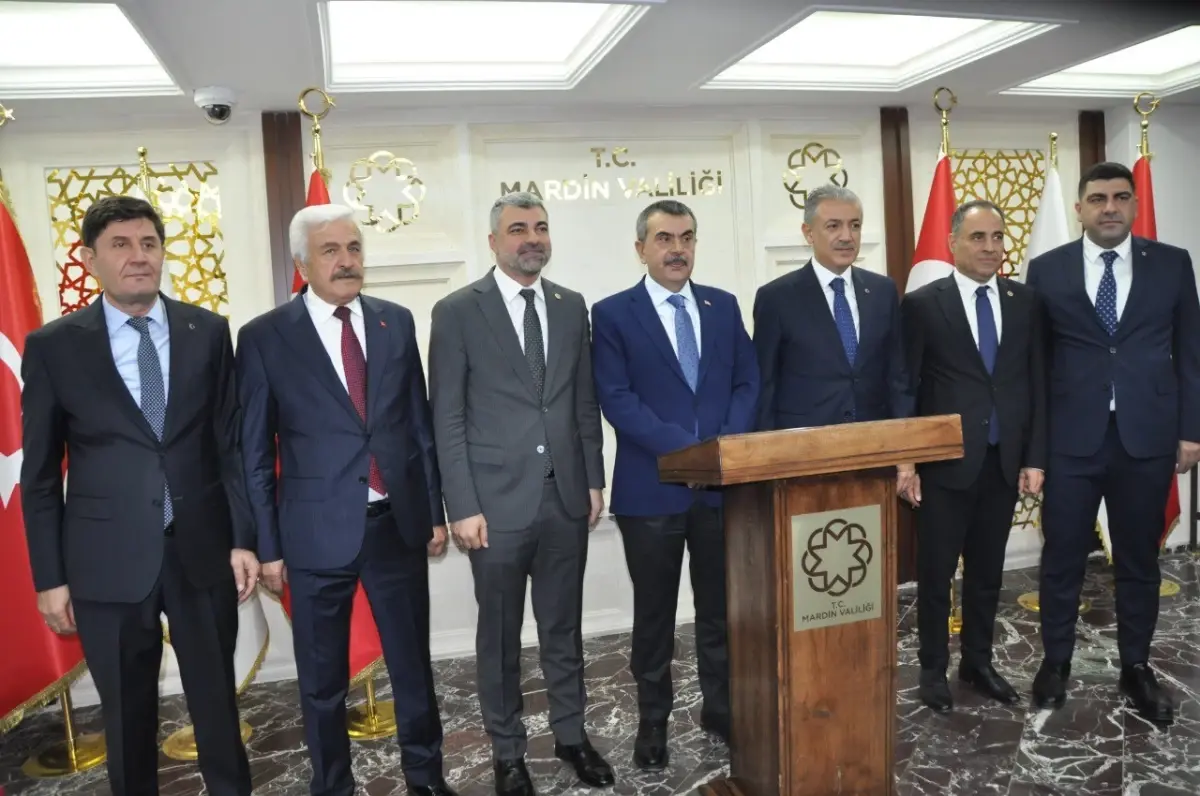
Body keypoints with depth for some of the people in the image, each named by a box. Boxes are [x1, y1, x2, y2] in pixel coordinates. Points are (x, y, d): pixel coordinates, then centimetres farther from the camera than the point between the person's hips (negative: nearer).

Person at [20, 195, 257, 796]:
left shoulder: (208, 332, 2)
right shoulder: (52, 346, -1)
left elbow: (232, 442, 3)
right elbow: (40, 474, 1)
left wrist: (243, 538, -1)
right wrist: (50, 577, 0)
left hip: (203, 550, 1)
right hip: (108, 560, -1)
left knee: (217, 702, 14)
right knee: (127, 717, 14)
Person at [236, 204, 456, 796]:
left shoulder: (397, 322, 4)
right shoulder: (264, 337, -5)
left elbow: (420, 422, 8)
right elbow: (255, 452, -3)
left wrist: (435, 511, 8)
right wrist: (268, 545, -3)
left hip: (398, 523, 3)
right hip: (318, 530, -2)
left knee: (414, 663, 16)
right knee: (323, 681, 14)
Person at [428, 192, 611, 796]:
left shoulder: (572, 307, 8)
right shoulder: (457, 312, -5)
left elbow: (585, 402, 11)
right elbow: (447, 419, -7)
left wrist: (594, 478, 7)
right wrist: (463, 506, -11)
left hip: (565, 496, 4)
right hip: (498, 500, -3)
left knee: (564, 627, 16)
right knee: (499, 636, 11)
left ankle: (570, 734, 34)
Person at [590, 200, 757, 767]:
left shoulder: (724, 306, 9)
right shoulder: (612, 314, -3)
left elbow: (747, 382, 6)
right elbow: (617, 400, -11)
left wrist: (727, 444, -11)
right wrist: (686, 447, -18)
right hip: (652, 487, -3)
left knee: (721, 607, 14)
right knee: (654, 613, 11)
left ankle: (721, 709, 32)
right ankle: (653, 720, 27)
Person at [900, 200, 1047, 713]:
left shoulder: (1025, 302, 6)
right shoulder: (922, 304, -5)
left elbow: (1037, 383, 7)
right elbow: (905, 389, -5)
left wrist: (1034, 458, 2)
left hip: (1005, 462, 4)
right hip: (944, 464, -3)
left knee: (988, 573, 14)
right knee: (935, 573, 6)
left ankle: (978, 663, 30)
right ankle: (933, 669, 22)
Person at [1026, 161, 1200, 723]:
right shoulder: (1046, 270, 1)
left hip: (1148, 437, 1)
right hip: (1070, 438, -1)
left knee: (1139, 558, 12)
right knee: (1062, 556, 8)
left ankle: (1136, 668, 28)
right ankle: (1056, 661, 25)